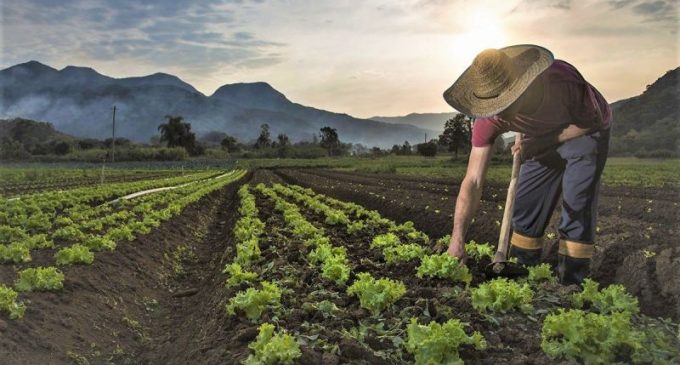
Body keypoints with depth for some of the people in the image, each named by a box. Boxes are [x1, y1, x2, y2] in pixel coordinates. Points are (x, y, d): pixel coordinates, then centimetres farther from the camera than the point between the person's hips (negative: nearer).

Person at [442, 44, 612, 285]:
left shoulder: (561, 80, -40)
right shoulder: (487, 120, -29)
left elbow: (593, 120, -21)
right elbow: (473, 182, -31)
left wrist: (543, 141, -33)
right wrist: (457, 238, -40)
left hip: (585, 131, -3)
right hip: (543, 140, 4)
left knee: (577, 206, -13)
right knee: (524, 204, 0)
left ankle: (571, 284, -1)